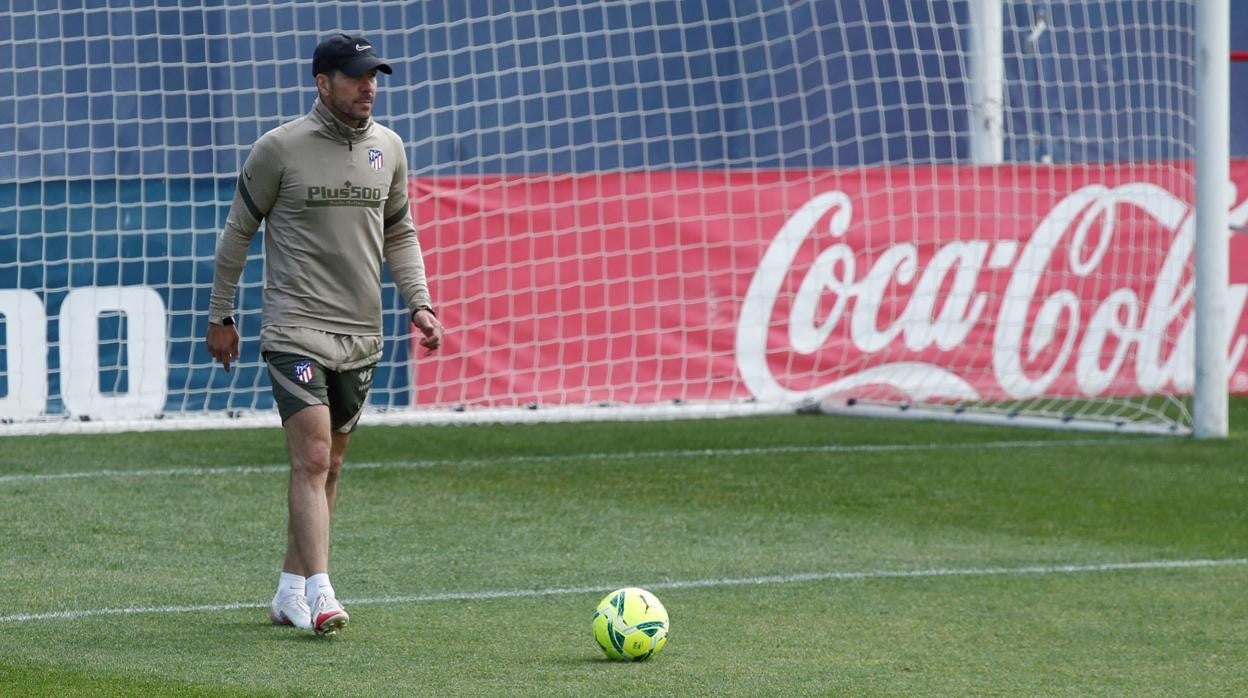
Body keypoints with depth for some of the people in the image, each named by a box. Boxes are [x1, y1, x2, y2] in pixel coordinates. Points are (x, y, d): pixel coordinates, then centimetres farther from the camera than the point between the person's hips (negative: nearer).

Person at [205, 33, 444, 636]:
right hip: (296, 331, -5)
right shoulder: (280, 149, -7)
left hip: (361, 336, 6)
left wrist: (419, 303, 6)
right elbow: (238, 231, 3)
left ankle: (291, 590, 21)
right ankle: (320, 595, -21)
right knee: (312, 457, -16)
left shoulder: (388, 148, 7)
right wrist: (220, 316, 5)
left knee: (329, 466, 10)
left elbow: (400, 234, 19)